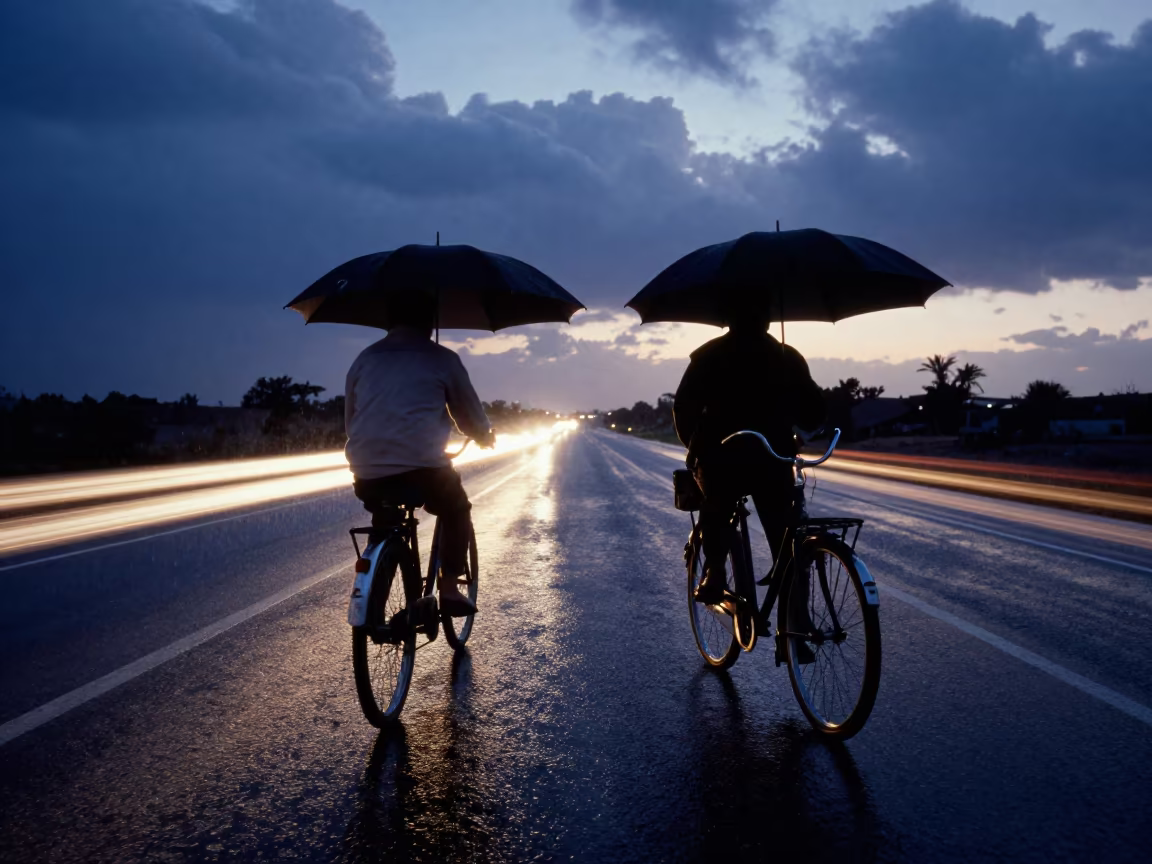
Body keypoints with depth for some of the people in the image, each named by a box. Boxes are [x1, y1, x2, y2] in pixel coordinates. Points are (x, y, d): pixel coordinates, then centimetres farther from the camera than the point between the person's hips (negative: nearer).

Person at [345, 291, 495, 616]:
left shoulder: (365, 358, 17)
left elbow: (349, 420, 22)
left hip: (367, 472, 4)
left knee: (383, 519, 33)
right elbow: (469, 414, 15)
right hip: (421, 466, -4)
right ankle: (450, 589, 15)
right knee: (457, 510, 25)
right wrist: (486, 435, 37)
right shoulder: (442, 358, 7)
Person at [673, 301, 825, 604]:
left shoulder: (708, 355, 8)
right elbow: (813, 409, 8)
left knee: (716, 514, 30)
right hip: (773, 460, 0)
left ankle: (714, 572, 11)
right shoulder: (787, 356, 13)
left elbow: (683, 408, 3)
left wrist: (696, 446, 17)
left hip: (720, 458, 0)